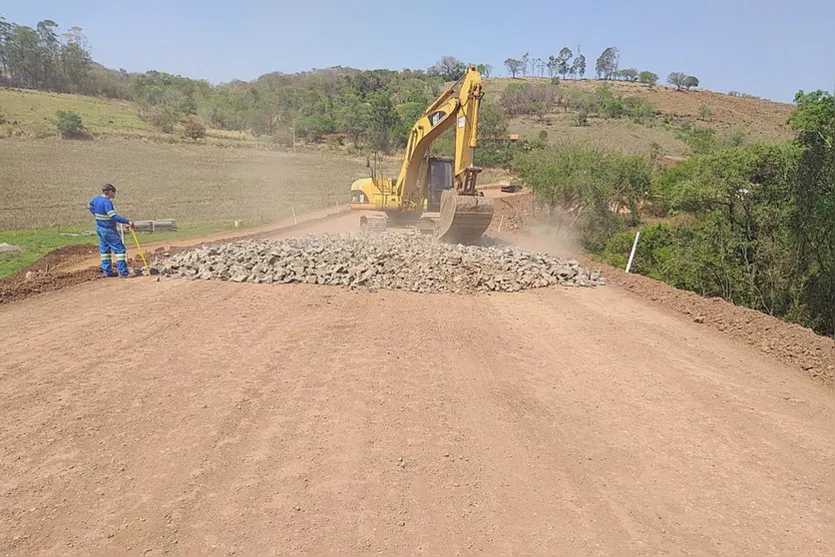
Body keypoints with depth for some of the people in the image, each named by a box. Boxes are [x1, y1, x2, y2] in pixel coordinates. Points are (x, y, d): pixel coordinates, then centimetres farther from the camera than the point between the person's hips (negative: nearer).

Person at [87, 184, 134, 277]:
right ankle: (123, 272, -8)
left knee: (104, 250, 16)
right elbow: (114, 216, -30)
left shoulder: (96, 199, 6)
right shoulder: (107, 202, -23)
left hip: (99, 228, 10)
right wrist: (127, 221, -32)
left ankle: (106, 271, 21)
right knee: (120, 249, -5)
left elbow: (89, 205, 26)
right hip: (108, 230, -10)